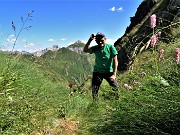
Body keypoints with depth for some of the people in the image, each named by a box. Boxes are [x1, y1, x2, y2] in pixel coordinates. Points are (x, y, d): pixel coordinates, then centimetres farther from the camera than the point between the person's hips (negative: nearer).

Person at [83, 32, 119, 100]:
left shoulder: (110, 47, -12)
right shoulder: (95, 48, -6)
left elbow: (115, 61, -14)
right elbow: (85, 50, -25)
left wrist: (114, 74, -21)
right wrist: (90, 40, -36)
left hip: (109, 71, -2)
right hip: (97, 72, 2)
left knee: (115, 87, -9)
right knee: (94, 90, 2)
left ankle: (118, 99, 20)